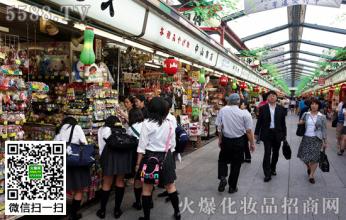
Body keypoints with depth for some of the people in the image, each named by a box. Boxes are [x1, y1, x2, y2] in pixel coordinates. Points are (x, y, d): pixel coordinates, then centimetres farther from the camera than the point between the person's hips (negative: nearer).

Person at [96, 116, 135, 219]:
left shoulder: (103, 129, 27)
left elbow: (101, 146, 16)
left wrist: (102, 158, 24)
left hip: (110, 151, -2)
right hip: (125, 151, 2)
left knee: (107, 183, 10)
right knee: (120, 181, 15)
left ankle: (102, 211, 21)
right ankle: (117, 210, 20)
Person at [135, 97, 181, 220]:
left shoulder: (147, 123, -13)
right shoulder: (169, 123, -1)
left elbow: (142, 145, -11)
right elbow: (172, 142, 8)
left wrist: (138, 163, -4)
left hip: (150, 157, -4)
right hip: (166, 156, 4)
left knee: (147, 188, 8)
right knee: (170, 186, 18)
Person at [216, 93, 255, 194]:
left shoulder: (223, 110, -9)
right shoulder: (244, 113, -12)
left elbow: (219, 127, -4)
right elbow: (249, 130, -10)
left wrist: (220, 139, 8)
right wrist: (252, 143, 2)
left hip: (226, 140, 1)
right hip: (239, 141, -1)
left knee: (222, 159, 22)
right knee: (236, 164, 12)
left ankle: (222, 177, 0)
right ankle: (232, 187, 21)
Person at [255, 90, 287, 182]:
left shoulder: (281, 109, 2)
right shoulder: (263, 108, -3)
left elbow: (283, 122, 4)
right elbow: (259, 122, 0)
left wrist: (284, 134, 4)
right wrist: (256, 133, -2)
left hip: (277, 134, 2)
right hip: (267, 133, -2)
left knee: (275, 153, 14)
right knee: (267, 153, -5)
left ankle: (273, 168, 35)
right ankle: (267, 174, 1)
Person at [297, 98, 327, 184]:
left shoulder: (322, 117, -3)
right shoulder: (305, 114, 2)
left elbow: (324, 130, 1)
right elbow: (300, 123, 18)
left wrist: (325, 141, 0)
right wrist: (300, 122, -6)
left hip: (317, 139, -2)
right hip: (306, 138, 2)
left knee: (314, 158, -2)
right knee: (304, 156, 5)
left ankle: (311, 175, 17)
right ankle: (309, 167, 39)